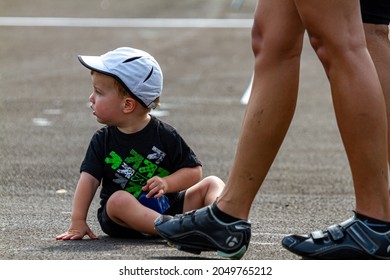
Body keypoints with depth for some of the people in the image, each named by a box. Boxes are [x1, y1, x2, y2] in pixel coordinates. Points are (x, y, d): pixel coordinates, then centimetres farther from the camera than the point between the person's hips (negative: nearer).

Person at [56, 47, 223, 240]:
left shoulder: (164, 135, -2)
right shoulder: (103, 140, 3)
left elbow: (194, 170, 0)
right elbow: (89, 179, -3)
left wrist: (167, 183, -18)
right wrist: (77, 222, -12)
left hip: (168, 208, 1)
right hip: (121, 218, -1)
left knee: (212, 183, -8)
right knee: (119, 200, -34)